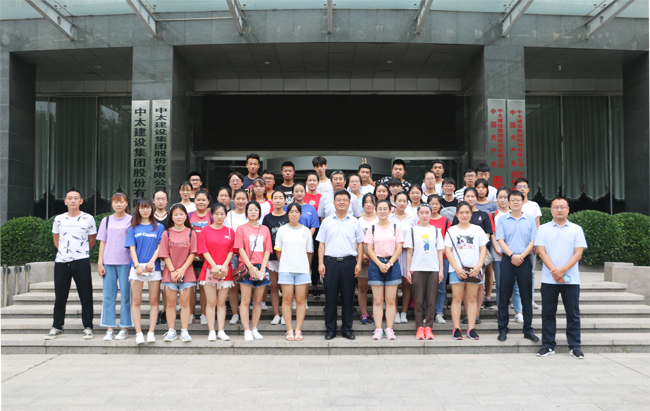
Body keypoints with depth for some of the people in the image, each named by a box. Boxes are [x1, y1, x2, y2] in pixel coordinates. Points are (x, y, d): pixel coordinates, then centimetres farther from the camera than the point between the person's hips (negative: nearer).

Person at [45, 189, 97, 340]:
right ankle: (57, 327, 21)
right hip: (61, 261, 2)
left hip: (81, 261, -2)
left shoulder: (88, 218, 1)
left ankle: (88, 327, 9)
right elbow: (56, 239, 20)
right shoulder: (59, 219, 7)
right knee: (60, 296, 9)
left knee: (86, 296, 1)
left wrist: (82, 252, 9)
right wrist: (63, 251, 12)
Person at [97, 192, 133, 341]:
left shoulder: (131, 220, 4)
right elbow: (102, 243, 12)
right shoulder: (106, 221, 12)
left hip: (126, 262, -3)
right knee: (108, 295, 2)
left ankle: (125, 328, 8)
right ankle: (109, 329, 8)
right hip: (108, 262, 3)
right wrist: (100, 263, 4)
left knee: (125, 295, 0)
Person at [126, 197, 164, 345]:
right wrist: (137, 265, -9)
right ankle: (138, 333, 1)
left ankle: (151, 332, 3)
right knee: (136, 301, -2)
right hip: (137, 267, 1)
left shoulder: (159, 227, 10)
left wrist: (152, 261, -12)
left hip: (154, 267, -1)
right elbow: (132, 248, 6)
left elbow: (160, 247, 3)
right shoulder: (133, 229, 13)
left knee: (154, 300, -1)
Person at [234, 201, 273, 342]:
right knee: (245, 300, -3)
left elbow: (267, 250, 7)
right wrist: (250, 267, -12)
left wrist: (262, 268, -6)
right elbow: (240, 249, -2)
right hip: (246, 268, -2)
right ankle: (247, 331, 1)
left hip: (261, 268, 3)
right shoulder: (241, 228, 5)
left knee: (258, 300, 4)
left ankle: (254, 329, 12)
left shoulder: (265, 229, 11)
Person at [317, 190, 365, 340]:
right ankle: (330, 329, 12)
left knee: (348, 296, 4)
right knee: (330, 296, 2)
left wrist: (359, 263, 0)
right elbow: (321, 243, 8)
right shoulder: (326, 222, 9)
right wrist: (321, 263, -1)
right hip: (330, 261, 0)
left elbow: (360, 244, 10)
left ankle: (347, 329, 15)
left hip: (349, 261, 0)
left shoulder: (355, 222, 9)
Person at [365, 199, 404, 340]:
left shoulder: (395, 227, 7)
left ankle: (389, 329, 4)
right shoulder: (372, 228, 7)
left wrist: (389, 263, -10)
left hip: (392, 264, 0)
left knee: (391, 300, 0)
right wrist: (379, 264, -10)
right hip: (376, 264, 0)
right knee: (377, 300, 0)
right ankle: (378, 329, 2)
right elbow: (370, 249, 3)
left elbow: (399, 248, 2)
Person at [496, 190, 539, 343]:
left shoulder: (530, 220, 8)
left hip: (525, 261, 1)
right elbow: (500, 241, -1)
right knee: (504, 295, 1)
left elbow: (533, 241, 2)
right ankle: (502, 329, 9)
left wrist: (522, 255, -12)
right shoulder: (502, 220, 6)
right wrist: (512, 255, -14)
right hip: (507, 260, -1)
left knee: (526, 295, 4)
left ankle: (528, 329, 13)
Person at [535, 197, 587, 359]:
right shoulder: (543, 229, 7)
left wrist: (562, 270, -13)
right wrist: (554, 271, -13)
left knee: (573, 313, 4)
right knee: (548, 313, 4)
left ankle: (574, 346, 14)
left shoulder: (576, 229, 6)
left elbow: (578, 253, -2)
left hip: (571, 279, 0)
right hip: (548, 279, 0)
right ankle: (548, 345, 13)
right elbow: (541, 252, -1)